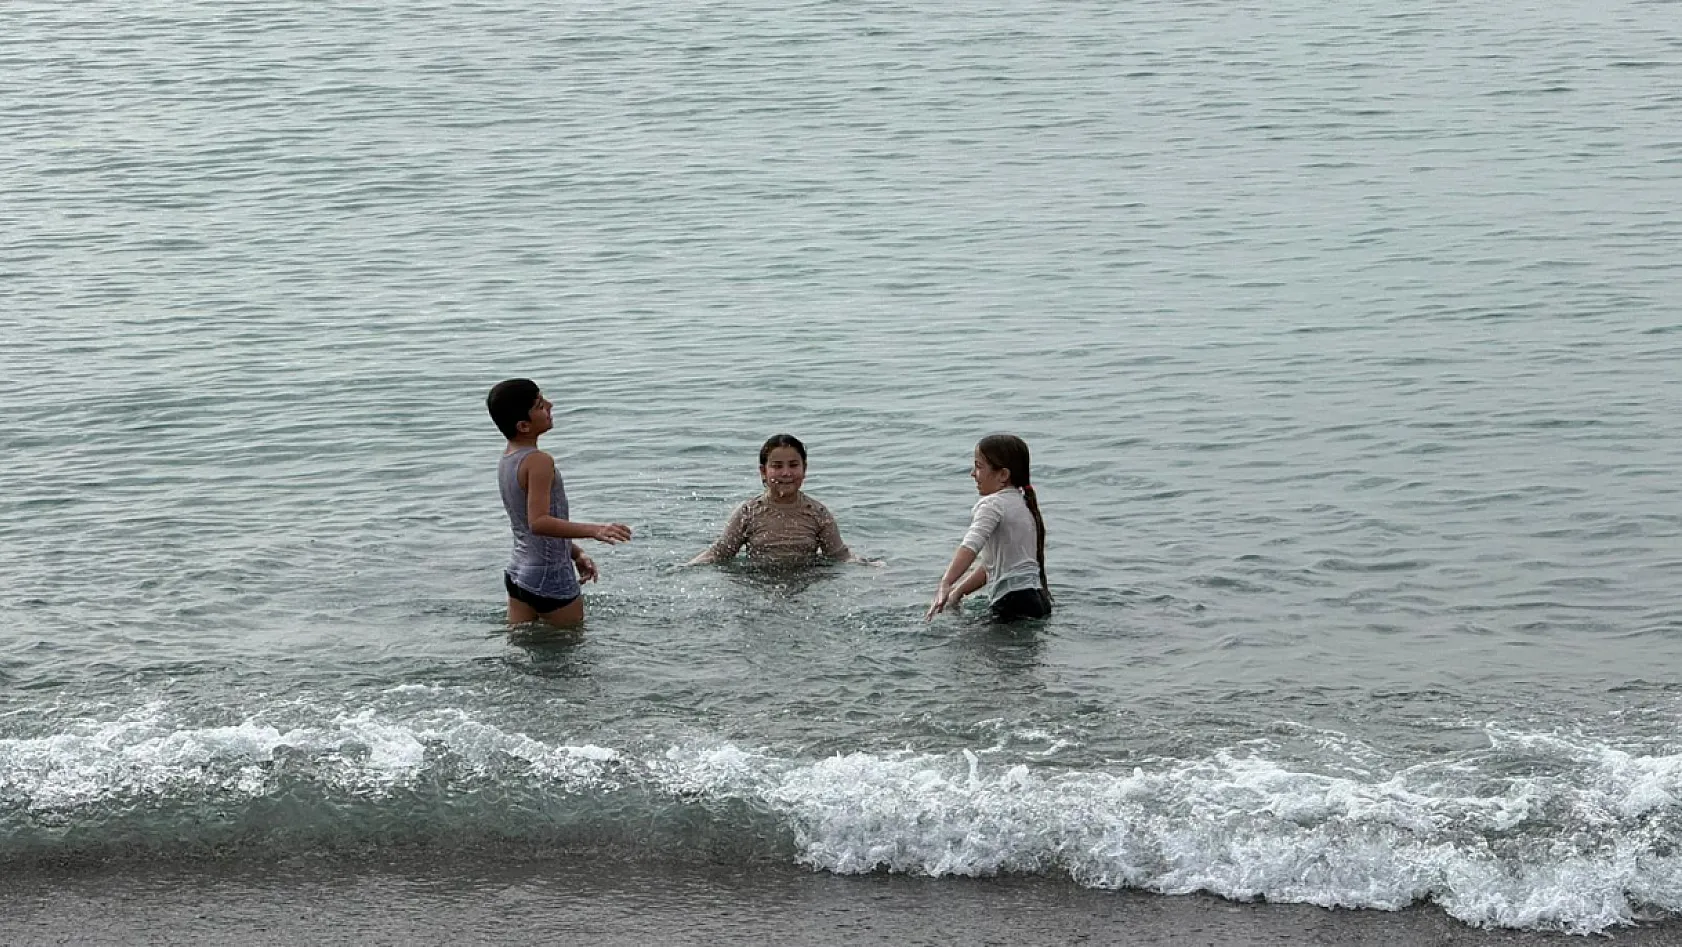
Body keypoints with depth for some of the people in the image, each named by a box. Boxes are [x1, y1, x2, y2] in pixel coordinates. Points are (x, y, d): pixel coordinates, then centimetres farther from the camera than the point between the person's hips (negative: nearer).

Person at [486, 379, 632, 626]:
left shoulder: (507, 459, 9)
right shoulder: (539, 462, -21)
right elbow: (539, 522, -30)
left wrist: (576, 553, 20)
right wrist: (593, 530, -39)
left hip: (518, 574, 9)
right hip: (550, 578, -9)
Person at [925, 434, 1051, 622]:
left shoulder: (992, 505, -7)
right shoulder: (1022, 503, 23)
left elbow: (971, 545, -27)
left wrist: (945, 584, -39)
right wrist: (959, 591, 23)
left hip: (1015, 604, -9)